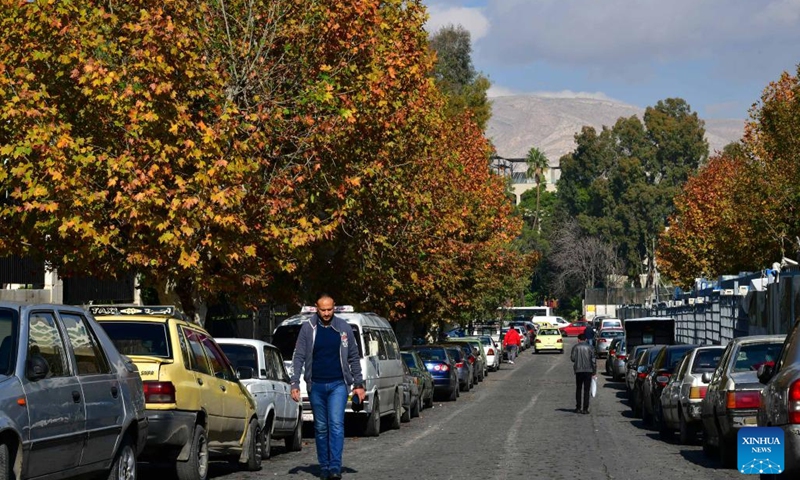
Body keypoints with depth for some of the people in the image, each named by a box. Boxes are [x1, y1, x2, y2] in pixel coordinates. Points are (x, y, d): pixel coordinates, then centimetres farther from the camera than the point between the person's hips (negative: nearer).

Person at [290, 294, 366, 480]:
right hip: (316, 386, 1)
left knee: (336, 424, -14)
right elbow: (298, 357, 1)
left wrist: (358, 384, 7)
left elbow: (353, 358, 10)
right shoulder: (308, 328, 1)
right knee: (321, 428, 8)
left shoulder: (343, 327, 3)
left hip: (338, 384, -1)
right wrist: (295, 383, -7)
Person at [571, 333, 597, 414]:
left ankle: (578, 408, 10)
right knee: (586, 390, 2)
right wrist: (594, 372, 3)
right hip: (588, 371, 0)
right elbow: (593, 360, -2)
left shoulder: (575, 347, -1)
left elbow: (572, 358, -6)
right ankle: (585, 409, -3)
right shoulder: (590, 348, 1)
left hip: (578, 371, 0)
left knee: (578, 390, 12)